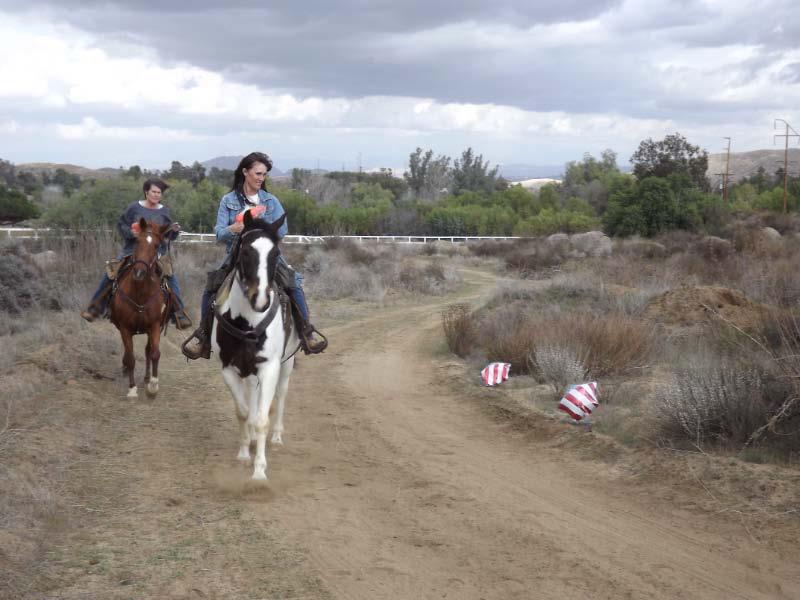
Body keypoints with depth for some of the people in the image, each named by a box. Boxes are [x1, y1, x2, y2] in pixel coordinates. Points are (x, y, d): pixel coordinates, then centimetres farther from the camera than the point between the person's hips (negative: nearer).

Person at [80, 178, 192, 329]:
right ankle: (95, 308, 6)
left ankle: (179, 314, -9)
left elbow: (169, 235, 12)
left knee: (171, 277, -16)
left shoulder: (164, 212, 7)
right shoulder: (134, 208, 2)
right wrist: (130, 233, -13)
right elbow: (121, 225, 7)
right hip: (133, 250, -1)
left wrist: (174, 230, -9)